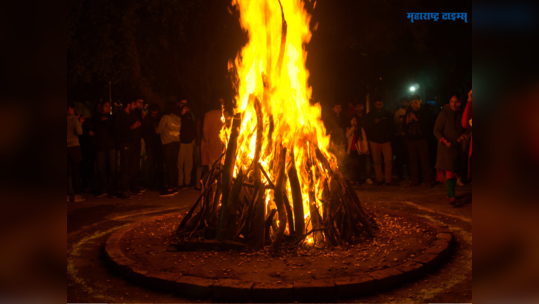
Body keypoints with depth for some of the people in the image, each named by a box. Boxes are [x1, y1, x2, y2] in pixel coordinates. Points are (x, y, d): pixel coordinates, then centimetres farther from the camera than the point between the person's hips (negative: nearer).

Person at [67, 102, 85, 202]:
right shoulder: (74, 118, -6)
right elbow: (79, 132, -12)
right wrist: (80, 123, 4)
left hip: (67, 147, 5)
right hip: (74, 146, -5)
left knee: (69, 171, 9)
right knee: (76, 170, -1)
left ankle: (69, 194, 7)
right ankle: (76, 195, -2)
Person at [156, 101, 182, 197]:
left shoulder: (165, 117, -8)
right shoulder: (178, 118, 8)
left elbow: (159, 131, -1)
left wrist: (155, 127, 19)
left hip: (168, 144, -6)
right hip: (177, 143, 6)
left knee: (169, 166, -6)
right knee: (174, 166, 11)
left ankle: (170, 189, -6)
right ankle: (175, 187, 14)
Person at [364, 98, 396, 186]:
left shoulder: (388, 114, 9)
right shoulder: (370, 115, 9)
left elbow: (391, 127, 10)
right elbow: (366, 127, 3)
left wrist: (389, 137, -4)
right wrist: (374, 122, -12)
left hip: (386, 140, -1)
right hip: (374, 141, 1)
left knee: (388, 160, -8)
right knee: (377, 161, 3)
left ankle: (388, 180, -1)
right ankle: (379, 179, 13)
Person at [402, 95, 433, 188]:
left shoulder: (425, 111, 4)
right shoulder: (408, 113, 13)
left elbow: (427, 125, -8)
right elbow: (403, 128, 11)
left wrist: (417, 119, -17)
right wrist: (406, 122, -9)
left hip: (422, 139, -3)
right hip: (411, 140, 3)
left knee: (425, 160, -6)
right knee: (413, 161, 4)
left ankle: (427, 181, -1)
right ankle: (414, 181, 10)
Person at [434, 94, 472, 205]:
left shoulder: (461, 115, 6)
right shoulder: (444, 114, -7)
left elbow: (467, 128, 13)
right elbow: (436, 131, -9)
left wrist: (464, 135, -10)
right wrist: (445, 141, -22)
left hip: (457, 147, 5)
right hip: (446, 147, -5)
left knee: (455, 171, 9)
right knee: (449, 171, -11)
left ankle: (450, 194, 20)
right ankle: (451, 196, -12)